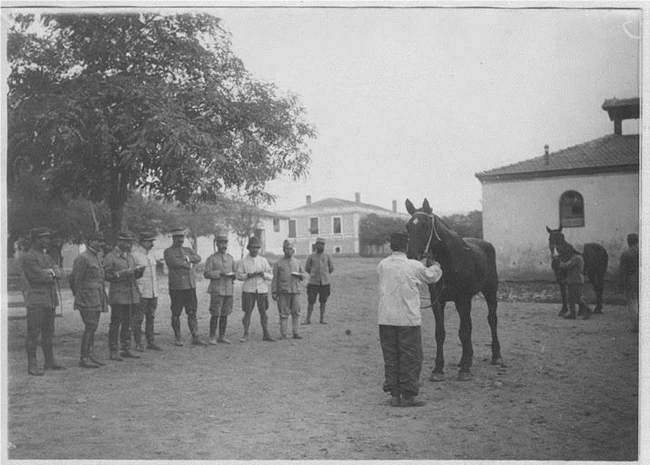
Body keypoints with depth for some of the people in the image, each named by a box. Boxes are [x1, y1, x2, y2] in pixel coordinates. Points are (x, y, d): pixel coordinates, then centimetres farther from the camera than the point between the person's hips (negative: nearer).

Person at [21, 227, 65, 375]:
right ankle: (32, 365, -2)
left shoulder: (47, 257, 18)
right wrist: (53, 275, -4)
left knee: (48, 332, 13)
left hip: (50, 300, 8)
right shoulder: (28, 257, -9)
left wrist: (50, 272, -11)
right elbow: (39, 276, -19)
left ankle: (49, 361, 20)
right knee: (34, 333, -5)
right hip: (36, 300, -8)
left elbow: (60, 273, 9)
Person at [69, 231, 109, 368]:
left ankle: (89, 355, 18)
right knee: (90, 327, -9)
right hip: (87, 300, -9)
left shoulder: (99, 256, 14)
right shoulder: (82, 258, -14)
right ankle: (84, 358, -4)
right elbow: (73, 279, -12)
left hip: (97, 299, 9)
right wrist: (78, 294, -3)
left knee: (92, 327, 12)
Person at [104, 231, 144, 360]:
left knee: (127, 323, 9)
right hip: (118, 295, -6)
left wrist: (138, 271, -1)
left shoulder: (130, 256, 17)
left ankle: (126, 350, 15)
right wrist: (122, 274, -19)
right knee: (116, 323, -3)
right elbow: (107, 276, -9)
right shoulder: (110, 257, -5)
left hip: (132, 295, 6)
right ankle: (113, 352, 3)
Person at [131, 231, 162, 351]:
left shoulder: (151, 253, 14)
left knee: (151, 318, 11)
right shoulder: (135, 254, -10)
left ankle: (151, 342, 18)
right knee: (138, 319, 1)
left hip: (153, 292, 7)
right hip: (141, 292, -7)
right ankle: (138, 344, 7)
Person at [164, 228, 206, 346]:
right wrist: (188, 264, -6)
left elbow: (198, 258, 0)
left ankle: (195, 338, 2)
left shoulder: (188, 250, 17)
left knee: (192, 313, 2)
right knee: (176, 314, 3)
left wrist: (187, 258, -13)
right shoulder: (168, 251, 0)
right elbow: (174, 262, -17)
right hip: (176, 287, -4)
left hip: (191, 286, 4)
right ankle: (177, 338, 13)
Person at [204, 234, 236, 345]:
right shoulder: (211, 258, -1)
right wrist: (220, 273, -18)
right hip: (216, 290, -5)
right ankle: (212, 337, 1)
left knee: (224, 314, 7)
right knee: (215, 315, -6)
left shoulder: (230, 258, 14)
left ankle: (222, 337, 13)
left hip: (228, 290, 5)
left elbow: (234, 273, 20)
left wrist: (232, 275, -4)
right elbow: (206, 274, -7)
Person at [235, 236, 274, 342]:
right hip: (248, 290, -2)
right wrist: (249, 275, -15)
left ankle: (266, 334, 10)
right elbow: (239, 275, 0)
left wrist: (263, 274, -12)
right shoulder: (243, 261, 5)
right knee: (247, 312, -3)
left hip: (262, 289, 2)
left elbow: (271, 276, 8)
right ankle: (245, 335, 2)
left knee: (263, 312, 4)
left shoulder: (263, 261, 10)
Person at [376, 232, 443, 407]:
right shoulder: (414, 266, -8)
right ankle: (408, 396, 9)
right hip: (408, 319, -4)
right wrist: (435, 265, 32)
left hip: (385, 318, 4)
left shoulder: (382, 265, 2)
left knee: (390, 357, 12)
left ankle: (394, 394, 16)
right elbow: (431, 276, 9)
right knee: (411, 358, 6)